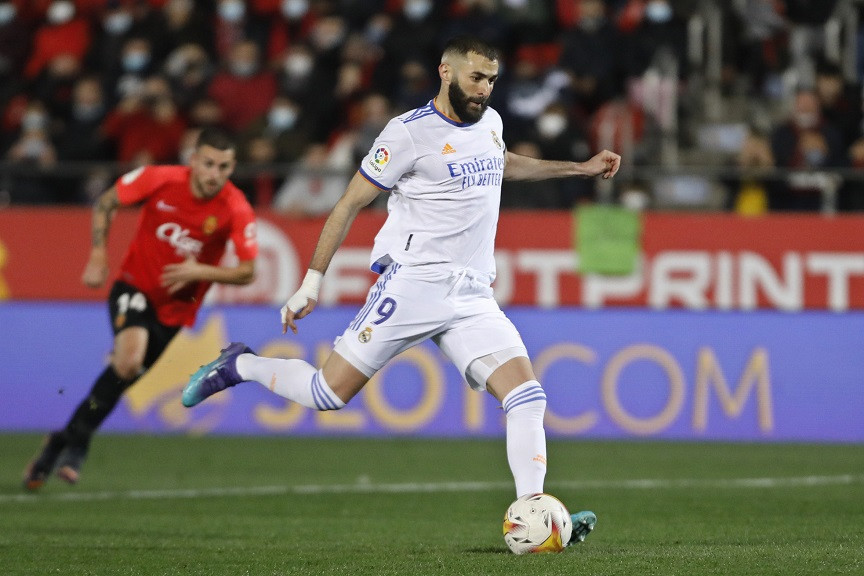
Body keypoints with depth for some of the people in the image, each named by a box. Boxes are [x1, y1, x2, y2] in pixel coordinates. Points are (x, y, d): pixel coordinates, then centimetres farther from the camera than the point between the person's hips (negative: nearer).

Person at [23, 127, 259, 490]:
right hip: (135, 285, -2)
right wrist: (98, 256, -8)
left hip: (175, 307, 2)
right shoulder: (161, 180, -17)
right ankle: (74, 446, -12)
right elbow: (105, 204, -1)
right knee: (129, 358, -26)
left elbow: (247, 272, -12)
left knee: (125, 372, 1)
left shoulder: (237, 211, -17)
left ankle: (65, 442, 19)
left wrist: (200, 272, -27)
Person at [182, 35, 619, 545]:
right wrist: (312, 282, -4)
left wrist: (579, 168, 37)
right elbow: (350, 203, -3)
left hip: (474, 296, 6)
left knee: (527, 395, -12)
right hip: (413, 284, -6)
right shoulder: (411, 132, -8)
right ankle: (239, 366, 18)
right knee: (330, 394, -7)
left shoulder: (489, 122, 13)